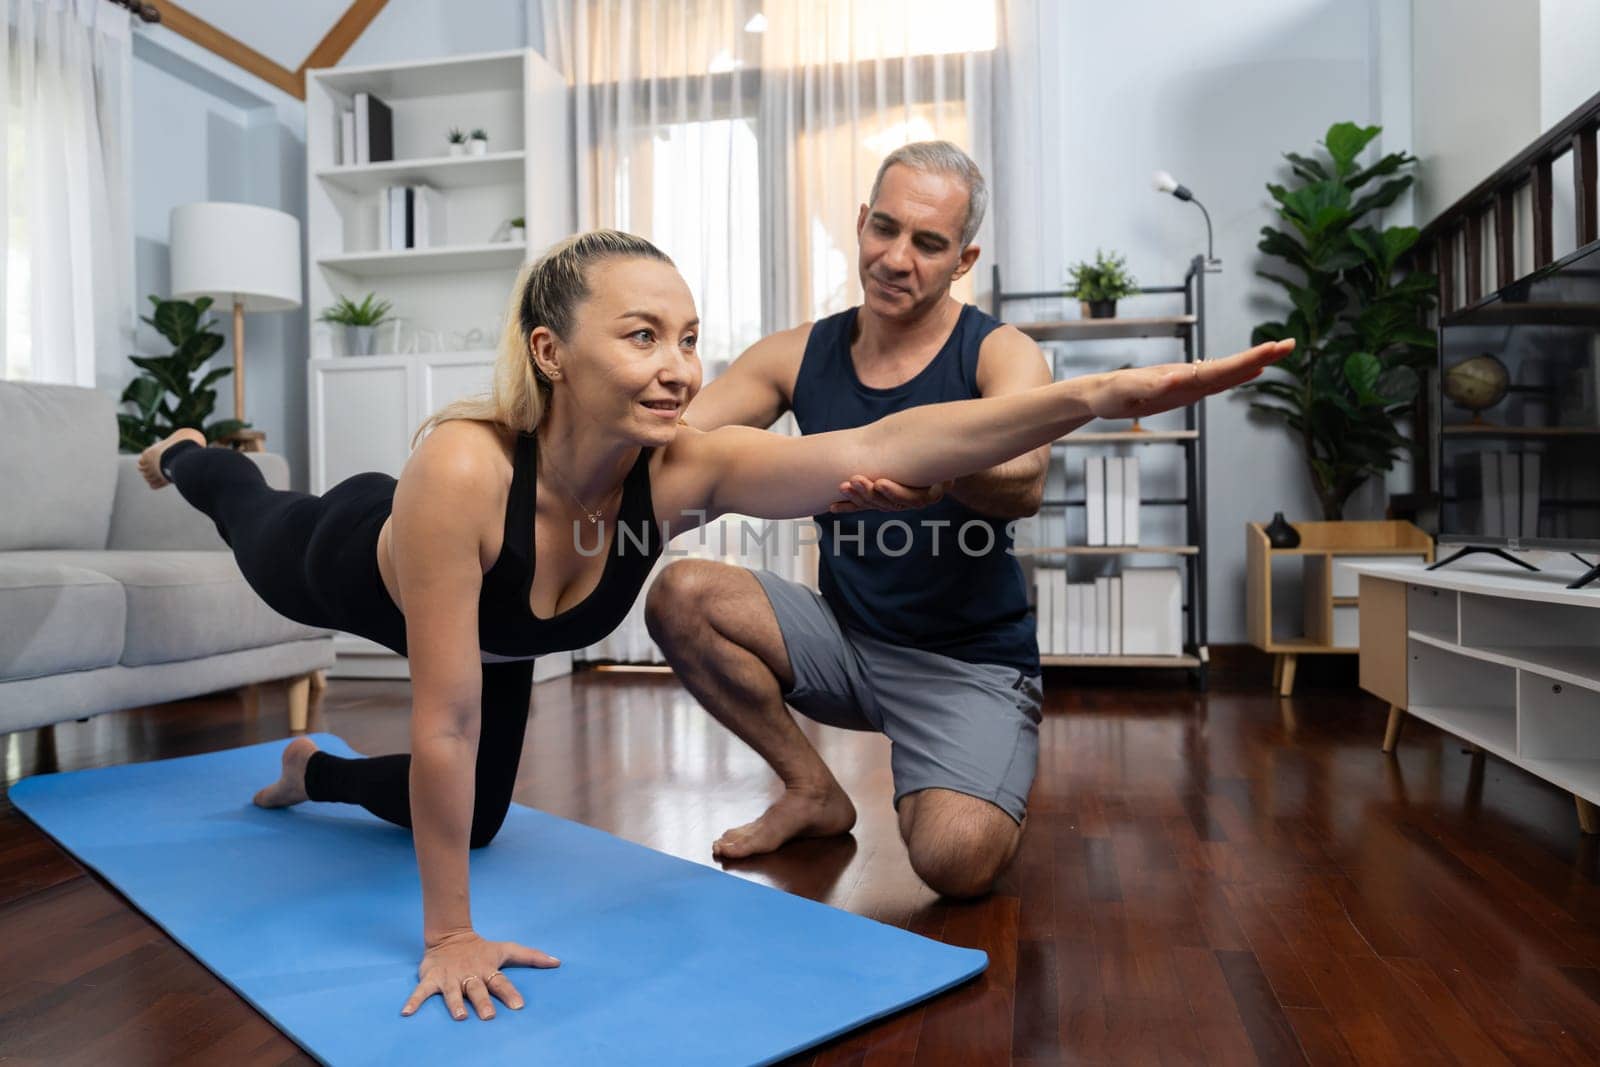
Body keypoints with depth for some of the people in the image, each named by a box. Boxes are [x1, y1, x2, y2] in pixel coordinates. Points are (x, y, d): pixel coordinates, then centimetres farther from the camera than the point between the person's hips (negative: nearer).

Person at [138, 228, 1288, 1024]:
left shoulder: (684, 470, -40)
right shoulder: (464, 470, -50)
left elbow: (879, 448, -52)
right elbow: (446, 721, -45)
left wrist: (1103, 395, -61)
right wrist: (450, 937, -36)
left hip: (493, 628, 4)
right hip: (348, 565, -3)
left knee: (475, 822, 22)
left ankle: (314, 770, 52)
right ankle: (183, 456, 69)